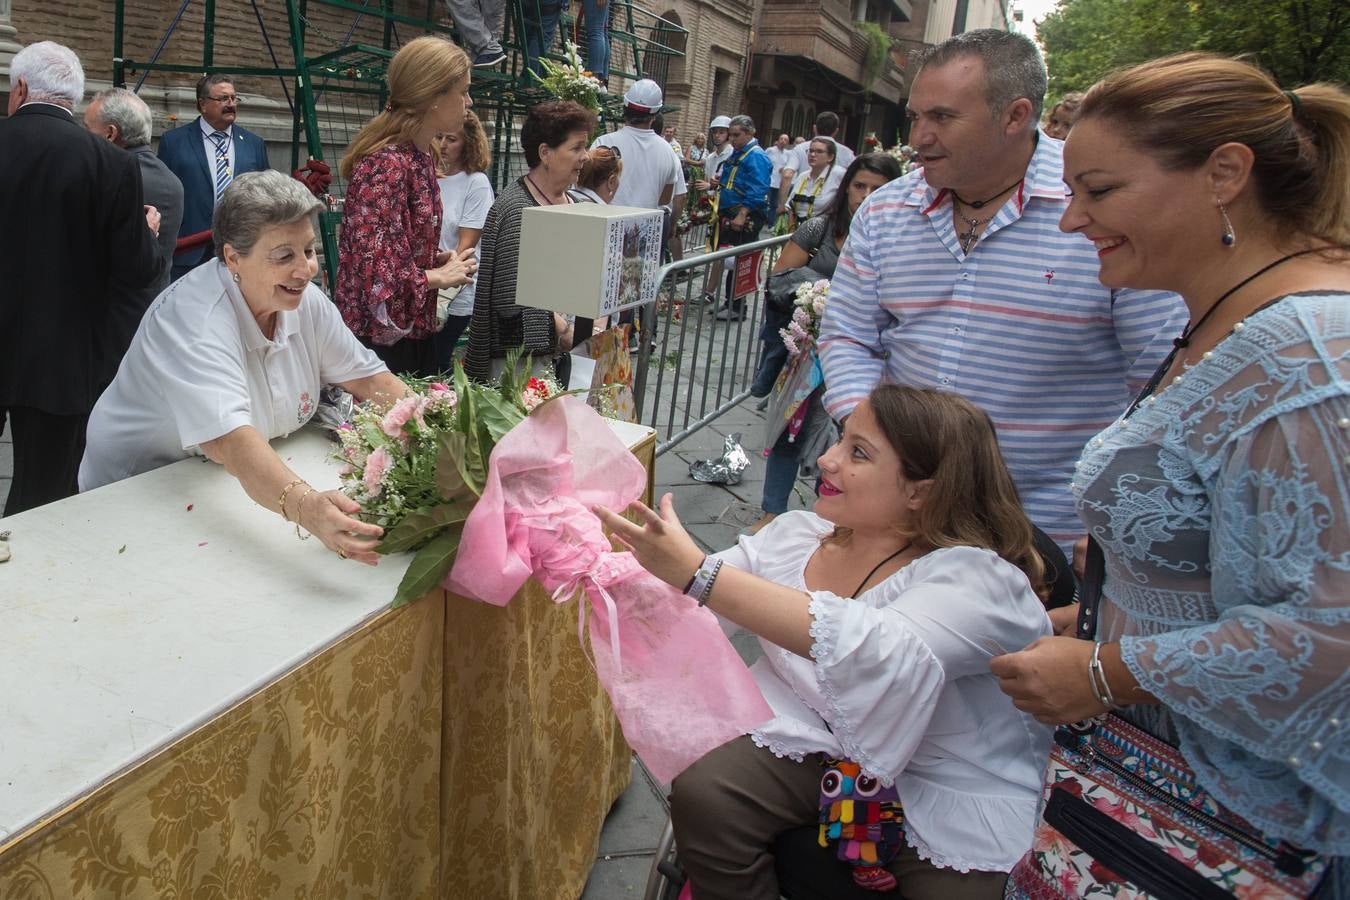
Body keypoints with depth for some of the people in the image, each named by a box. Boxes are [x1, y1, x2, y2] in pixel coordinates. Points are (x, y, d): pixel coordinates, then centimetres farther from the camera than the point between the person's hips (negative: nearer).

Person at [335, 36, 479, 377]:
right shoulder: (386, 163, -19)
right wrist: (439, 276, -12)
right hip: (380, 337, -9)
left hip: (414, 329, 9)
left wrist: (441, 259, 2)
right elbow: (375, 267, -23)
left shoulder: (421, 156, 9)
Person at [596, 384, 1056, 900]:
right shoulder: (799, 534, -3)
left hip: (950, 801, -3)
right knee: (701, 795, -18)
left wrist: (697, 573, -45)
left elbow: (878, 650, -41)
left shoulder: (978, 577, -22)